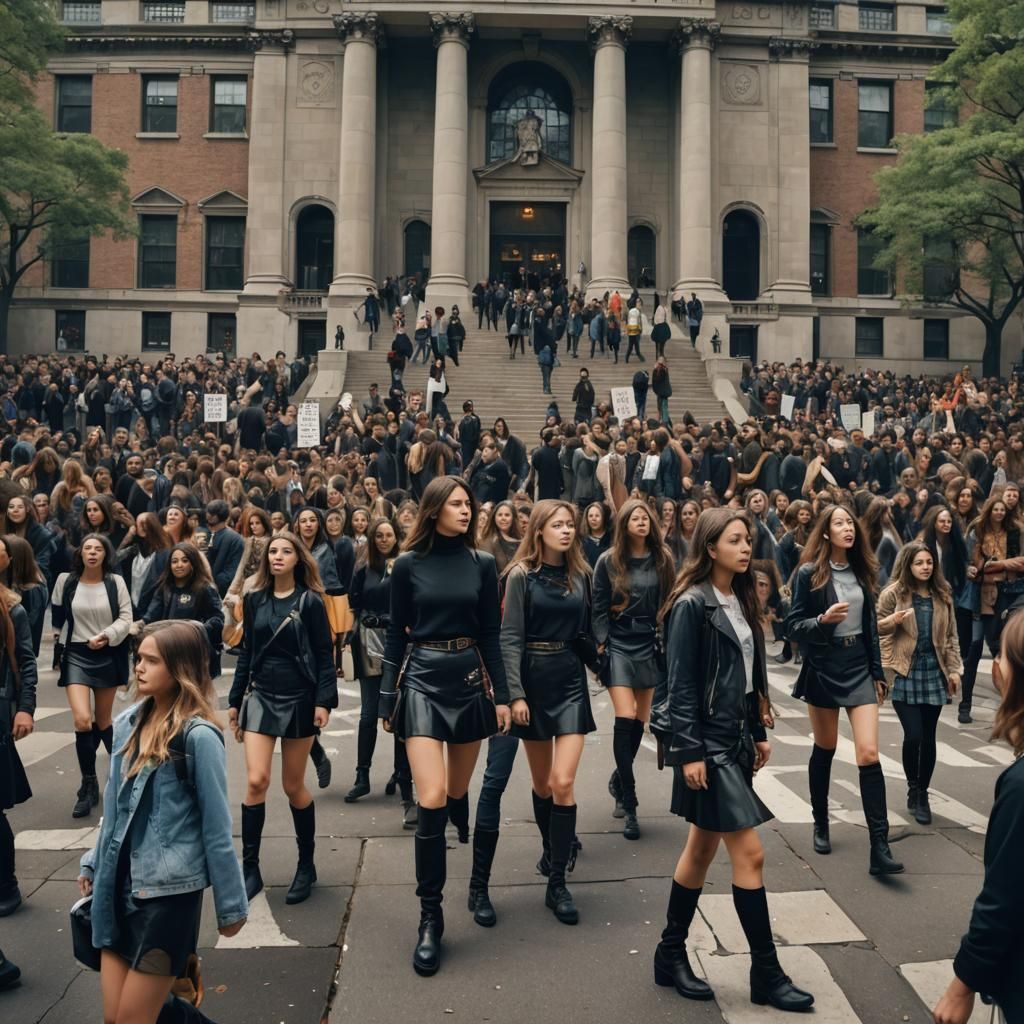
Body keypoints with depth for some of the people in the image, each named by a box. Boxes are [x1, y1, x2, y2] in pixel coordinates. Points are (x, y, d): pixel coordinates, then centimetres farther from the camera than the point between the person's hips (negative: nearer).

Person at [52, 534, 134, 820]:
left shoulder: (115, 582, -4)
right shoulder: (65, 581, -2)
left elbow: (126, 618, -5)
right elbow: (57, 617, 12)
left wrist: (106, 636, -20)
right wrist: (58, 648, 17)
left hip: (107, 655, 0)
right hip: (76, 655, 0)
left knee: (103, 720, 11)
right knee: (82, 720, -15)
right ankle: (89, 786, -1)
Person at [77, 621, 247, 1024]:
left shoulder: (198, 736, -17)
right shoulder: (127, 722, 3)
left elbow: (216, 828, -13)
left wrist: (231, 905, -8)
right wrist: (94, 863, 20)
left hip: (169, 892, -6)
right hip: (119, 887, 7)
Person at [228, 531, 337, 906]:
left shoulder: (310, 601, -4)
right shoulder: (254, 600, 7)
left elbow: (324, 654, -6)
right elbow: (246, 653, 11)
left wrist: (324, 700, -15)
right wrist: (235, 701, 10)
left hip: (298, 698, -3)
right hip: (261, 696, 3)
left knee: (293, 786, 5)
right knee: (256, 780, -9)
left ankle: (306, 864, 22)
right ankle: (250, 867, 3)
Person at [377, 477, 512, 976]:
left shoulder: (482, 563, 2)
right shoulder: (408, 564, -2)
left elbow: (491, 633, 4)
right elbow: (396, 633, 2)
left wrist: (502, 695, 1)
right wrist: (387, 697, 3)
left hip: (469, 680, 2)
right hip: (422, 681, -2)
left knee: (457, 791, 15)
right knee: (431, 799, -13)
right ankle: (430, 915, -2)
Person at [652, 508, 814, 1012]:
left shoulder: (740, 601, 10)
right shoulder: (692, 605, -14)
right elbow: (681, 684, -16)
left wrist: (759, 732, 15)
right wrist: (688, 752, -18)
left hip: (735, 739, 8)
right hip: (706, 743, -8)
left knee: (703, 847, 14)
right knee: (749, 852, -4)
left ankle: (671, 954, 26)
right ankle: (766, 973, 9)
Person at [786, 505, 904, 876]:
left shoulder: (861, 572, 6)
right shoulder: (809, 574, -7)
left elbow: (870, 627, 12)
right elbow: (793, 627, -8)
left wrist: (878, 673, 13)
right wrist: (823, 619, -27)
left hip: (859, 667, 3)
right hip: (823, 668, -3)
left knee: (869, 754, -6)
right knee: (825, 749, 12)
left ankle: (880, 848, -5)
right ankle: (821, 823, 32)